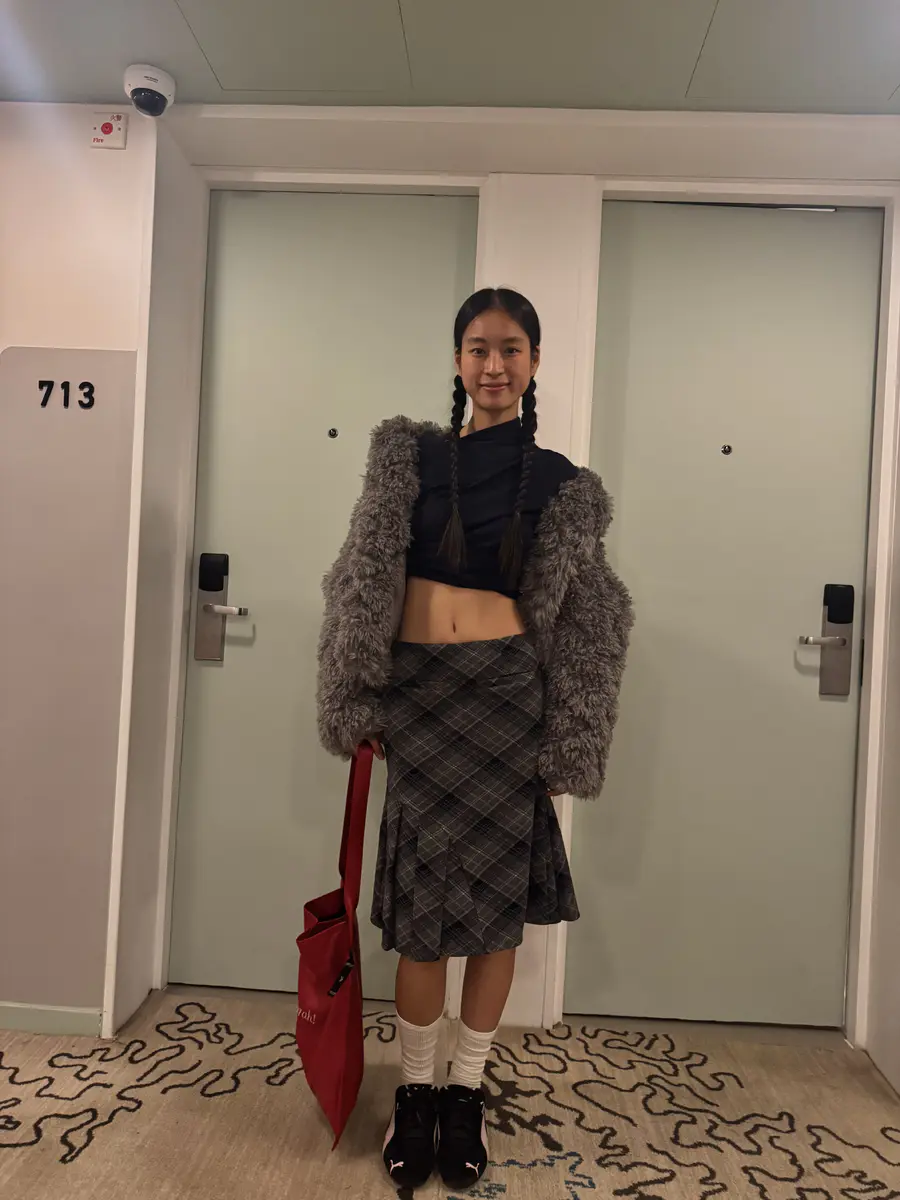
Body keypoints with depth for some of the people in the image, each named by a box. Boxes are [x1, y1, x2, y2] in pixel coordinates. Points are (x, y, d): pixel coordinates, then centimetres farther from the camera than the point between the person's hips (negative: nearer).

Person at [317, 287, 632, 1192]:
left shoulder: (561, 485, 5)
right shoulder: (410, 455, 6)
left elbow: (582, 623, 5)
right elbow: (366, 583, 4)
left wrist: (567, 744, 1)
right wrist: (361, 701, 0)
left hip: (509, 695, 0)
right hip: (419, 694, 0)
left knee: (499, 897, 8)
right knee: (420, 902, 6)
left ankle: (467, 1090, 29)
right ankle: (415, 1090, 28)